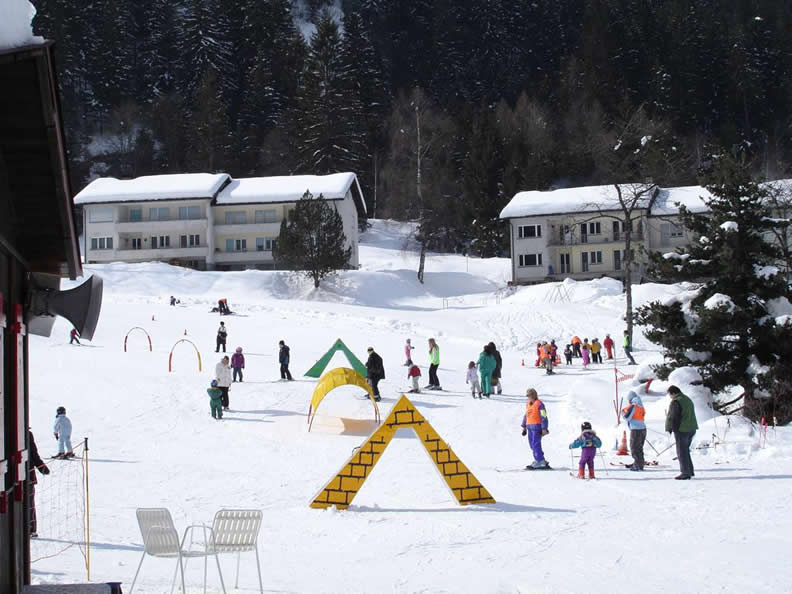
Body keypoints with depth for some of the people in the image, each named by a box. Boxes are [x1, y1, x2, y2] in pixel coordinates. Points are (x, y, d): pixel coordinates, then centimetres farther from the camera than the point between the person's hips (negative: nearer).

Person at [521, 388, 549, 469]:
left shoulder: (539, 404, -11)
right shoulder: (528, 404, 15)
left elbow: (544, 417, -13)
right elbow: (525, 416, 23)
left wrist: (544, 429, -18)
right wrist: (524, 427, 21)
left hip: (536, 427, -9)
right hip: (530, 427, 9)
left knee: (536, 444, -12)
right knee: (532, 445, 8)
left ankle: (539, 462, -8)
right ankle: (541, 462, 14)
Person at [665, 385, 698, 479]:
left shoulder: (675, 402, -14)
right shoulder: (688, 400, 15)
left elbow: (673, 418, -17)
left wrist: (670, 429, -10)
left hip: (681, 430, -9)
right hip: (691, 429, 9)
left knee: (682, 452, -2)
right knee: (685, 450, 20)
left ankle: (685, 473, -3)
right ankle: (690, 471, 21)